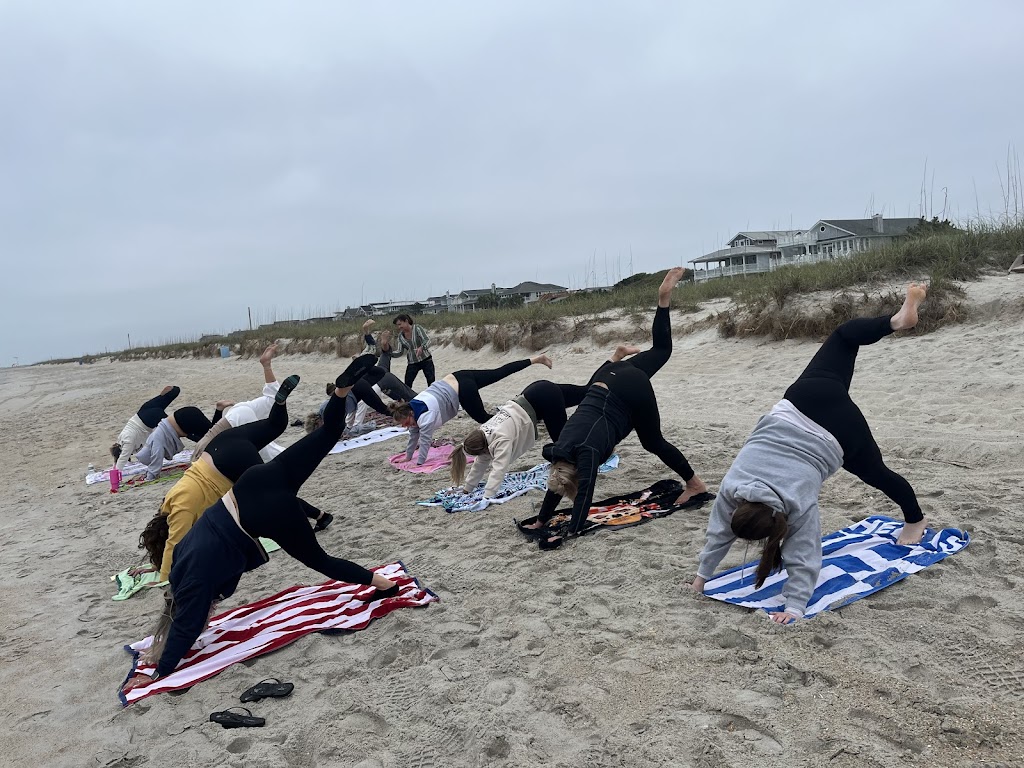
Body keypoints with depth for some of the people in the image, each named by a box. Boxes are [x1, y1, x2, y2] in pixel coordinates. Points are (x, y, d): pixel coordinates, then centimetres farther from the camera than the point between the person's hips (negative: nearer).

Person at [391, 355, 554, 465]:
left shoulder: (425, 416, -20)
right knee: (499, 372, 13)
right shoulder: (411, 407, 3)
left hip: (463, 390, -7)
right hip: (456, 378, 7)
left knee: (483, 418, 6)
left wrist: (419, 463, -8)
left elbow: (425, 440, -16)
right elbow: (414, 435, 13)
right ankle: (536, 359, 21)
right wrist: (408, 457, 17)